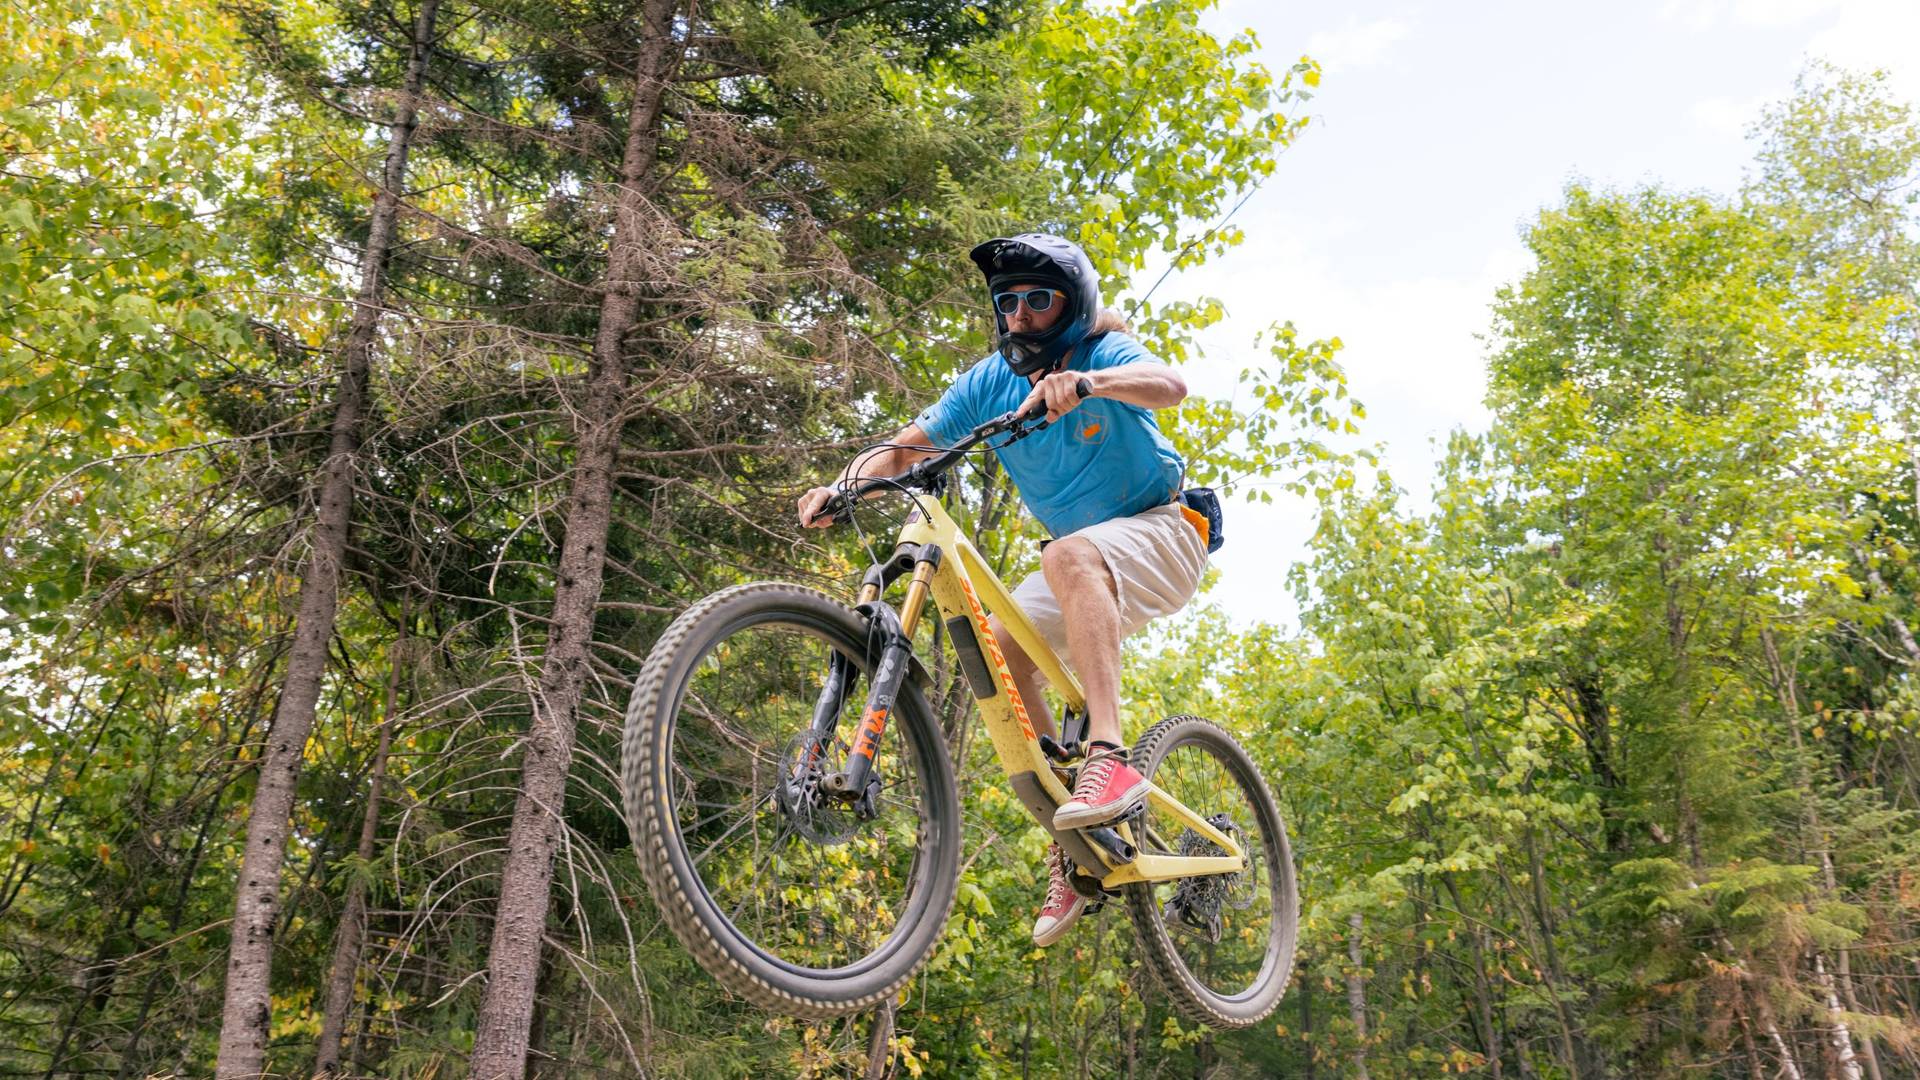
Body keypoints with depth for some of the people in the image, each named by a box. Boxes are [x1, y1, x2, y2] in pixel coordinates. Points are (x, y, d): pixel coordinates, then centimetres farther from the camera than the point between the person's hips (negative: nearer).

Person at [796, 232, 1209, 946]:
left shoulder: (1104, 353, -14)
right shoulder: (990, 380, -1)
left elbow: (1168, 384, -36)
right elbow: (908, 445, -5)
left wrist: (1083, 382, -55)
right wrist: (841, 486, -24)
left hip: (1162, 532, -6)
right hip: (1085, 563, 6)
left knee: (1069, 556, -37)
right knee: (997, 647, -15)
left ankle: (1109, 758, -44)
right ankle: (1070, 849, -8)